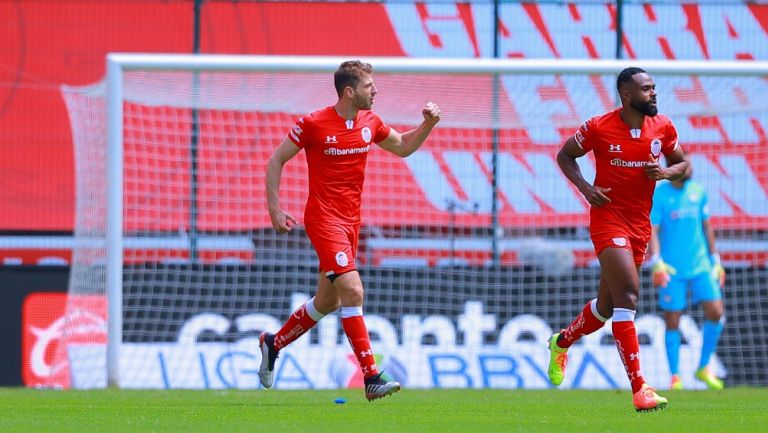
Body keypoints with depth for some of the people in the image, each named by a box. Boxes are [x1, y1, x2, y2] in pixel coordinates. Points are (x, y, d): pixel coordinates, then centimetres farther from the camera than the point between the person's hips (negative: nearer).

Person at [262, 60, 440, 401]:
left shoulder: (370, 123, 6)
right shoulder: (314, 124, -12)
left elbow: (403, 147, 22)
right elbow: (276, 160, -2)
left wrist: (428, 124, 5)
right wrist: (274, 208, -7)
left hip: (350, 221, 8)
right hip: (324, 218, -8)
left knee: (328, 301, 15)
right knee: (352, 291, -20)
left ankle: (273, 343, 38)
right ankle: (372, 379, -22)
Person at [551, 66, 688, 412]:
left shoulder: (663, 127, 2)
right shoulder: (599, 127, -10)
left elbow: (682, 164, 14)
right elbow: (565, 155, 4)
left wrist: (665, 172, -9)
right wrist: (585, 187, -12)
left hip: (640, 224, 6)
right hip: (608, 218, -6)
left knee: (608, 305, 16)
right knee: (628, 294, -20)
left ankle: (562, 342, 47)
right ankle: (639, 389, -22)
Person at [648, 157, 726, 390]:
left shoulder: (697, 192, 8)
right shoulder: (659, 195, -7)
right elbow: (652, 231, -12)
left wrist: (715, 261, 17)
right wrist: (656, 262, -25)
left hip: (701, 266, 4)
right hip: (673, 270, -4)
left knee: (716, 312, -6)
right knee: (672, 323, -1)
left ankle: (704, 369, 10)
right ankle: (675, 378, 9)